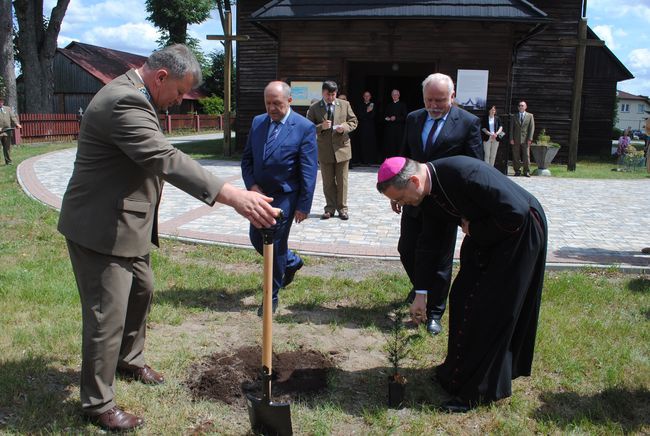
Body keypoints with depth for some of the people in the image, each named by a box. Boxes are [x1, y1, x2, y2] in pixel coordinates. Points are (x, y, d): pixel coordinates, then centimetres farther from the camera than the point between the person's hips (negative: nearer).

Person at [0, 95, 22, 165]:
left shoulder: (8, 109, 16)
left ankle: (8, 161, 13)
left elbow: (13, 117, 8)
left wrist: (17, 124, -11)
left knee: (7, 147, 6)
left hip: (7, 130, 3)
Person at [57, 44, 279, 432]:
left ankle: (130, 360, 45)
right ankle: (98, 404, 15)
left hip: (125, 224, 11)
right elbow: (167, 160, -38)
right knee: (107, 317, -2)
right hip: (101, 229, -11)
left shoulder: (131, 95, 10)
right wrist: (234, 196, -46)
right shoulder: (124, 101, -25)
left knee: (141, 290, 23)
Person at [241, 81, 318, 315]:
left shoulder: (304, 127, -12)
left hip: (285, 197, -6)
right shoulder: (258, 122, 4)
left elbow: (309, 171, -12)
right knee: (257, 240, 14)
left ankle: (271, 297, 17)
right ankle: (291, 262, 42)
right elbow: (247, 158, 9)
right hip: (259, 193, 6)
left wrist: (304, 206, -14)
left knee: (275, 245, 0)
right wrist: (252, 185, -6)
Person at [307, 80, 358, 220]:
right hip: (324, 150, 0)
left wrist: (345, 127, -14)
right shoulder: (314, 108, -1)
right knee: (328, 182, 8)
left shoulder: (344, 105, 3)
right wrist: (321, 127, -21)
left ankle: (342, 208, 16)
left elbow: (353, 121, 7)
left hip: (342, 147, 0)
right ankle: (330, 208, 18)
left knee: (342, 181, 6)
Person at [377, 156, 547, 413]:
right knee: (462, 300, 11)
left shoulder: (465, 173, -33)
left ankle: (477, 391, 8)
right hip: (483, 236, 8)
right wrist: (421, 293, 6)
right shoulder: (428, 194, -6)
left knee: (490, 309, -5)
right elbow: (430, 243, 4)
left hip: (520, 230, -8)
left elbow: (517, 212, -32)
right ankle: (461, 371, 29)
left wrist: (474, 231, -19)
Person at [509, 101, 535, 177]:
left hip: (525, 140, -1)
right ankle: (517, 171, 8)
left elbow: (532, 127, 3)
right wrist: (511, 139, -3)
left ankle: (526, 172, 1)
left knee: (526, 156, -5)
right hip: (516, 140, 1)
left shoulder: (530, 116, 8)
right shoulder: (514, 117, 11)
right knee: (516, 157, 0)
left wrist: (530, 138, -6)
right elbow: (511, 128, 8)